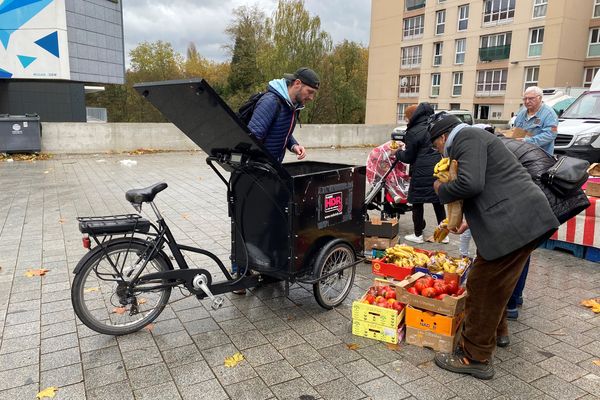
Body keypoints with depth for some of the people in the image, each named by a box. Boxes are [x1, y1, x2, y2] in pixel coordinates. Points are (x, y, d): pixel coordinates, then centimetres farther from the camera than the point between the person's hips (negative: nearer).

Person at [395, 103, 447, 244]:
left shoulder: (412, 133, -11)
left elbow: (409, 157, -7)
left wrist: (398, 153, 13)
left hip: (422, 172, -7)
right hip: (438, 169, 7)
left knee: (417, 203, 6)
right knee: (438, 202, 15)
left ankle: (418, 235, 14)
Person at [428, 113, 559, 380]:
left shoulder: (466, 137, -9)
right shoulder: (474, 137, 23)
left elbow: (470, 184, -24)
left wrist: (442, 190, -5)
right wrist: (470, 222, 31)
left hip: (514, 224, -10)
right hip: (524, 220, 10)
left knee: (482, 288, -1)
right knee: (495, 285, 25)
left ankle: (475, 357, 12)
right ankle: (494, 332, 45)